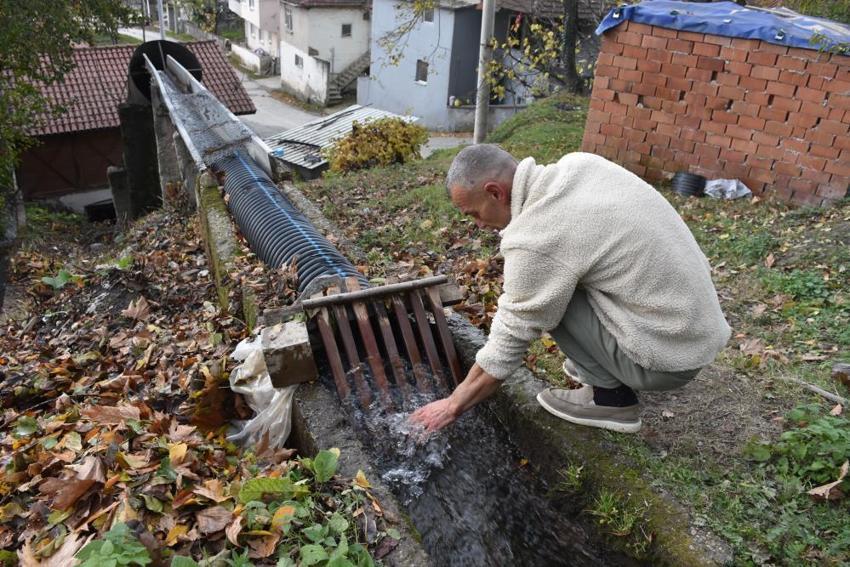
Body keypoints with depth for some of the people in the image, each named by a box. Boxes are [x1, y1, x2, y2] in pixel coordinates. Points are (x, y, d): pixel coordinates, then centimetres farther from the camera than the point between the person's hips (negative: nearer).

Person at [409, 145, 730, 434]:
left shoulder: (534, 239, -23)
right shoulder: (579, 163, -2)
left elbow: (506, 347, -14)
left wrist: (453, 405, 0)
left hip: (668, 355, -8)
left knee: (548, 296, -8)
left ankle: (611, 398, 2)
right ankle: (603, 366, 19)